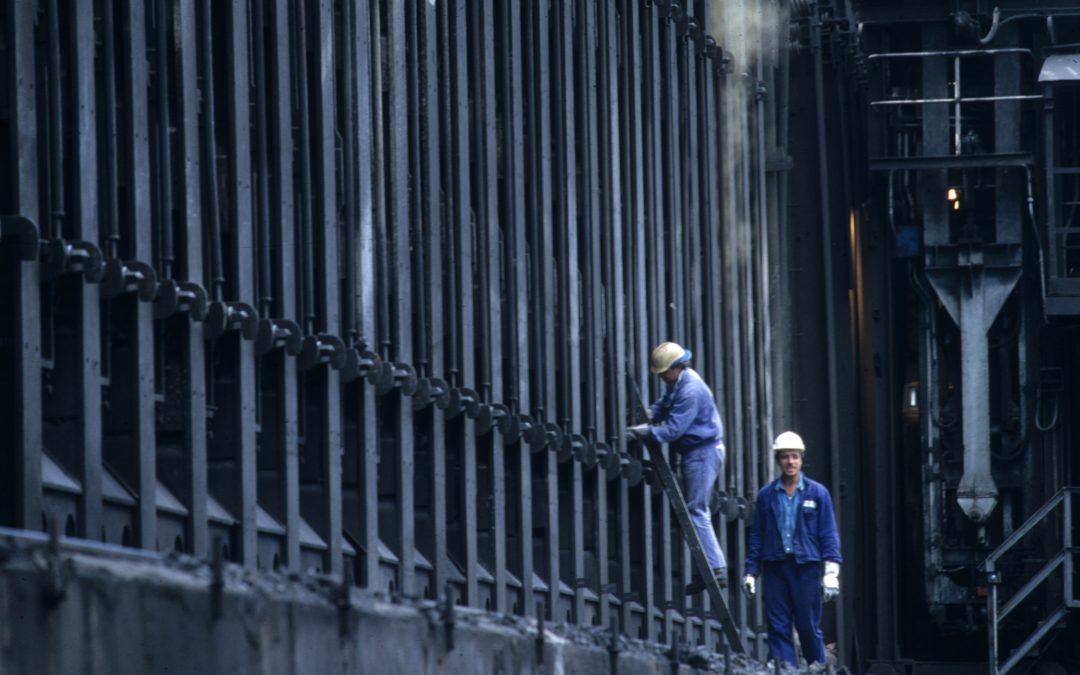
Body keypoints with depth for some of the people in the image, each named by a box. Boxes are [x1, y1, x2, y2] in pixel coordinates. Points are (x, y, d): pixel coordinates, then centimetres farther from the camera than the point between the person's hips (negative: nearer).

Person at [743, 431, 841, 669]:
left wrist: (831, 571, -4)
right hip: (775, 567, 2)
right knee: (778, 628, -1)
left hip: (806, 567, -2)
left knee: (809, 627, -2)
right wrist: (751, 571, 9)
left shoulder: (817, 493, 5)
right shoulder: (766, 496, 10)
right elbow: (756, 535, 14)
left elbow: (829, 534, 4)